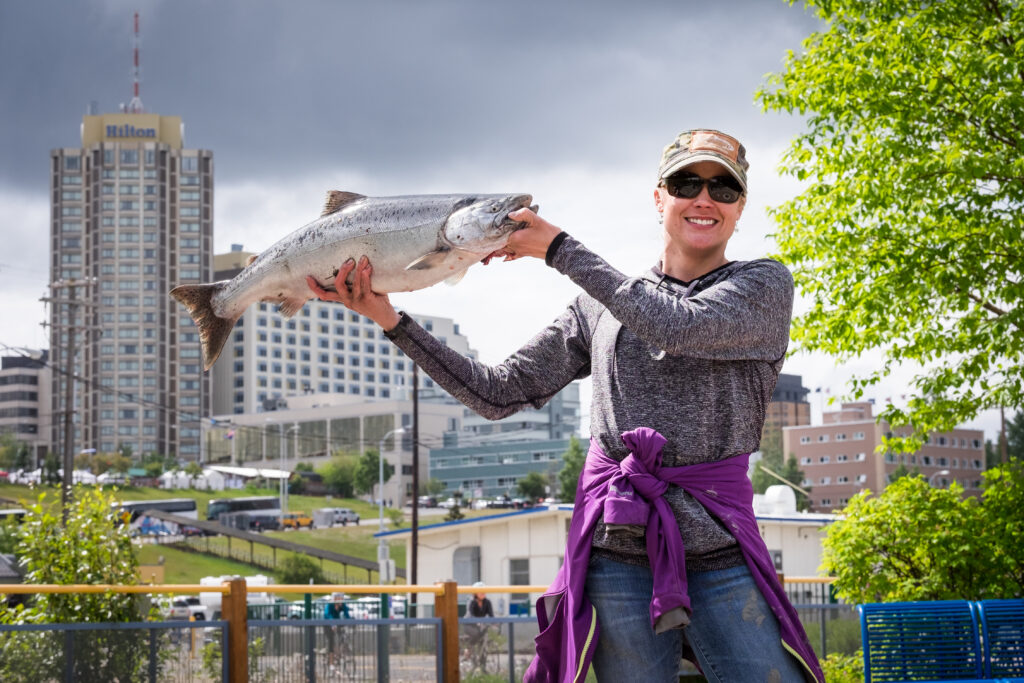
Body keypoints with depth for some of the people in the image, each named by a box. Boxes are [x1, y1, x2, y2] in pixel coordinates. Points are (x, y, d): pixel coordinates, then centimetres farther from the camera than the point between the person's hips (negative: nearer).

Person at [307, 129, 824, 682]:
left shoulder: (766, 285, 6)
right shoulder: (598, 308, 14)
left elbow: (678, 326, -14)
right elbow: (498, 393, 10)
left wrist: (559, 249, -7)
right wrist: (390, 320, 1)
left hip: (721, 558, -2)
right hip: (615, 550, 2)